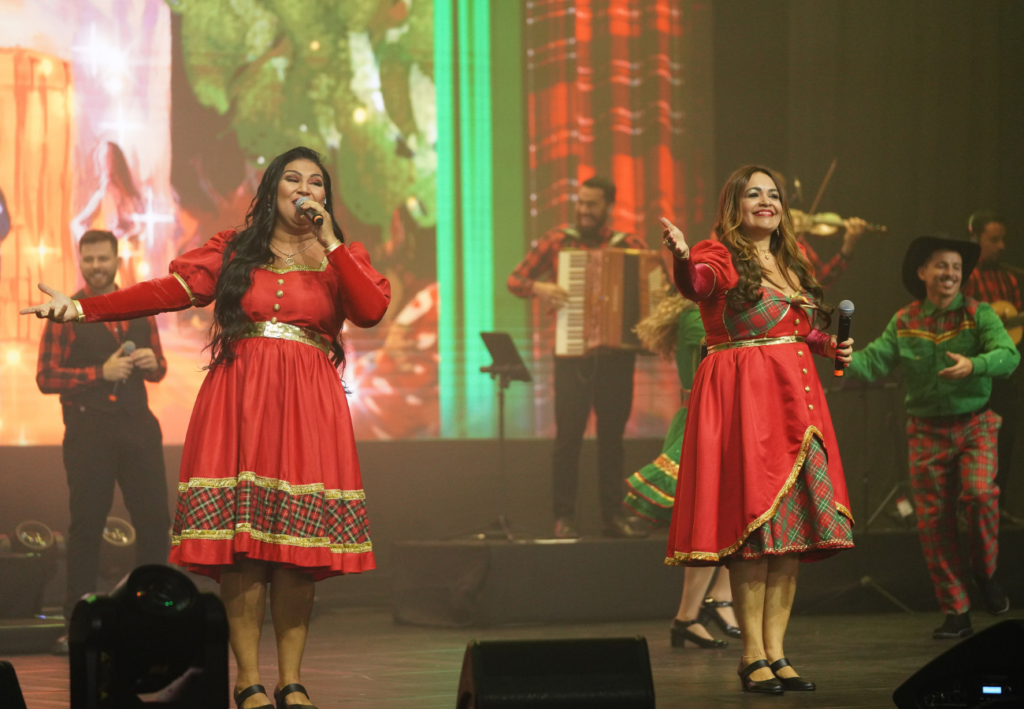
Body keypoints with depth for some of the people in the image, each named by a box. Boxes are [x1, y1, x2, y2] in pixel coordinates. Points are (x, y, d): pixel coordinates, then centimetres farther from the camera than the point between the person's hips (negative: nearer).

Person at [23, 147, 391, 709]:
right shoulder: (233, 250, 14)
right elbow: (169, 291, 2)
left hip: (307, 409, 1)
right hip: (238, 402, 0)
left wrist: (329, 241, -2)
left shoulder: (342, 258, 16)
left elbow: (371, 310, -3)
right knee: (240, 544, -9)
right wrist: (83, 308, -10)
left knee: (297, 546, -6)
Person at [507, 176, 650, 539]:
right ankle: (564, 517, 1)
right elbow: (515, 280, 6)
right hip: (572, 356, -1)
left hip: (615, 356, 1)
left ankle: (614, 515, 12)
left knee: (612, 437, 6)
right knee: (568, 437, -4)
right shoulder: (558, 241, 5)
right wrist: (538, 288, -15)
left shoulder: (631, 246, 7)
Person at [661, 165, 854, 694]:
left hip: (795, 398, 7)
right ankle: (753, 657, -8)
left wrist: (830, 348, 10)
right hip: (741, 396, -7)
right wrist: (682, 258, -49)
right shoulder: (720, 255, -4)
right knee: (754, 525, -11)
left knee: (793, 525, 4)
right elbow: (696, 284, -28)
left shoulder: (791, 264, 17)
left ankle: (776, 652, 8)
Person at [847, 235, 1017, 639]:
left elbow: (1008, 356, -17)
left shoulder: (978, 315, -4)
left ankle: (985, 574, 1)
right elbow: (872, 363, -2)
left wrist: (973, 365, -35)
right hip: (927, 431, 3)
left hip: (974, 425, -3)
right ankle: (956, 613, 11)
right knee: (933, 519, 1)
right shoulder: (904, 323, 4)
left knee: (980, 493, -26)